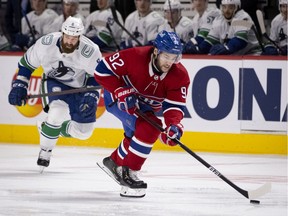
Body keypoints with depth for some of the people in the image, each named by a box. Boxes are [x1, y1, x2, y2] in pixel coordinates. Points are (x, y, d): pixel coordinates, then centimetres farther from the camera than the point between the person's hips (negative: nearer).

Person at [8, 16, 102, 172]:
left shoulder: (90, 51, -27)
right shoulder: (46, 44, -24)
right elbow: (26, 64, -6)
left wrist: (91, 97, -22)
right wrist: (19, 86, -11)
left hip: (79, 88, 2)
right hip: (53, 82, -2)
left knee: (84, 131, -5)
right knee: (59, 110, -33)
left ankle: (55, 129, 27)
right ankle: (44, 152, -13)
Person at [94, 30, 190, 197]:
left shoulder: (180, 75, -22)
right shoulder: (135, 56, -34)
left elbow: (174, 105, -25)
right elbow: (102, 70, -26)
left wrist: (174, 125, -45)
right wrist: (121, 92, -34)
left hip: (146, 106, 6)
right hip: (117, 97, -6)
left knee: (136, 136, 25)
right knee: (149, 127, -26)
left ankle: (114, 162, 54)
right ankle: (129, 173, -18)